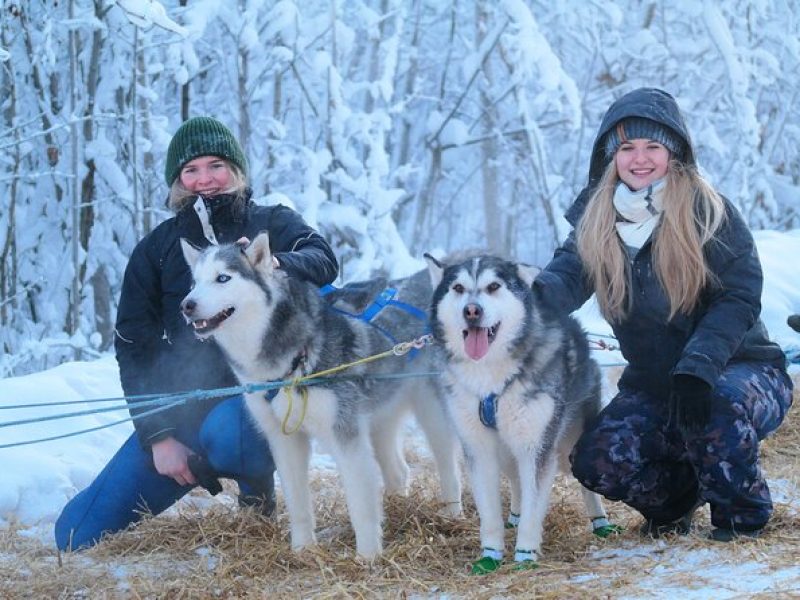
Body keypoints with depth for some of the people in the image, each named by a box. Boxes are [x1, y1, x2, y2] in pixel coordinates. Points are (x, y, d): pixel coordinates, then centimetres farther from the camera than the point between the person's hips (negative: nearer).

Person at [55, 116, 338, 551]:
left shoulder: (272, 224, 2)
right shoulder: (157, 249, 7)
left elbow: (323, 262, -18)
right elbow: (134, 345, 4)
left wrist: (277, 264, -41)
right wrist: (158, 435, -7)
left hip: (257, 389, -3)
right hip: (182, 399, 3)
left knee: (225, 433, -42)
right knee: (76, 535, -3)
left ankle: (256, 480, -4)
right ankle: (201, 468, 20)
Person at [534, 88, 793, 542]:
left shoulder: (709, 212, -13)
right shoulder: (596, 219, -1)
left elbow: (739, 296, -18)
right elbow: (568, 276, -16)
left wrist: (697, 368, -34)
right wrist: (535, 291, -42)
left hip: (742, 367, -4)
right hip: (651, 382, 4)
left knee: (721, 403, -38)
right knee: (597, 462, -19)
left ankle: (744, 514, -8)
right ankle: (676, 497, 14)